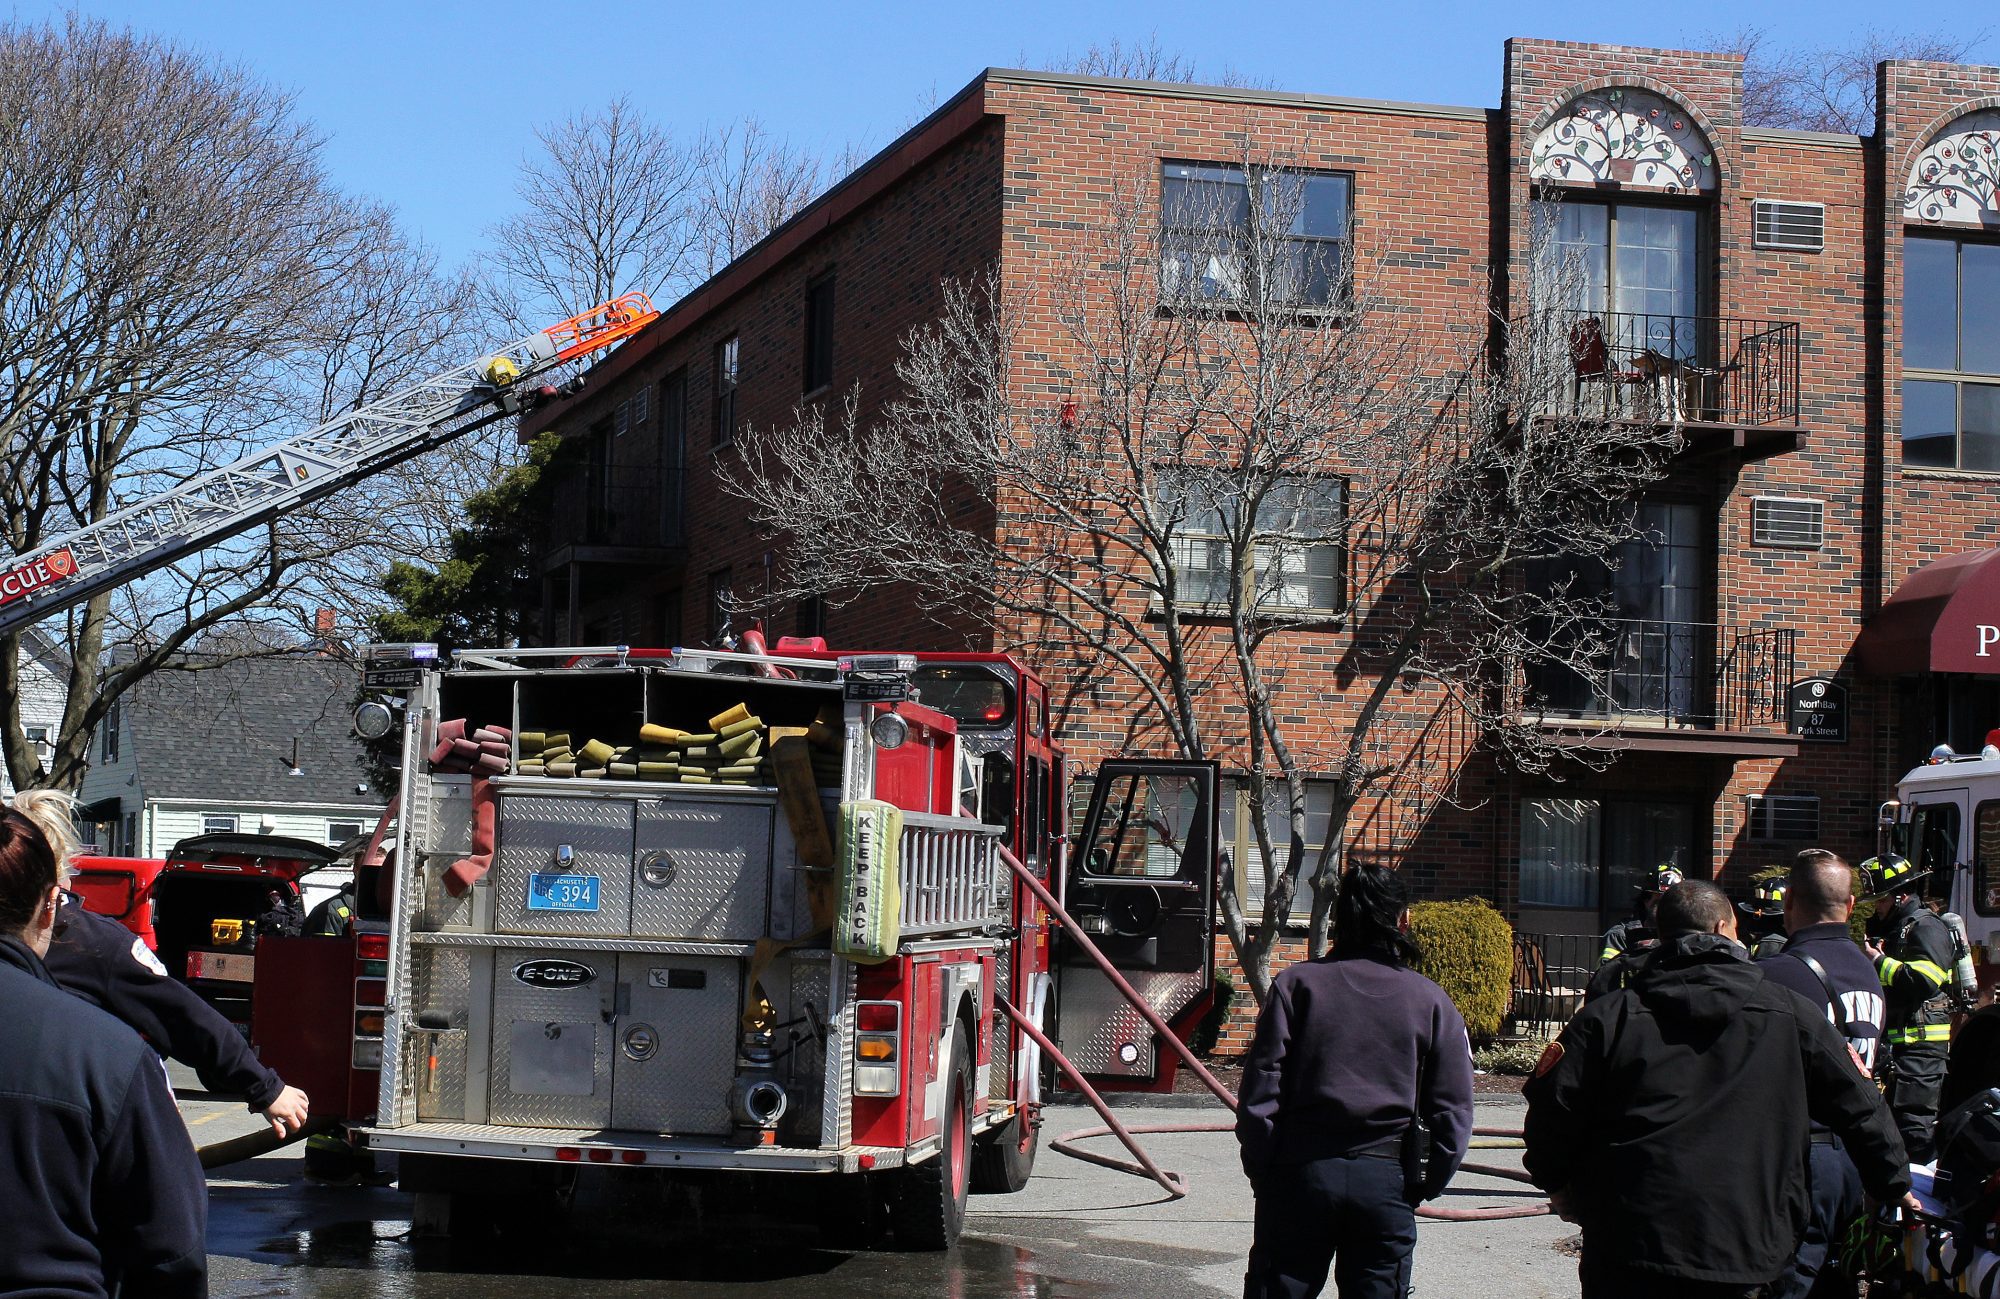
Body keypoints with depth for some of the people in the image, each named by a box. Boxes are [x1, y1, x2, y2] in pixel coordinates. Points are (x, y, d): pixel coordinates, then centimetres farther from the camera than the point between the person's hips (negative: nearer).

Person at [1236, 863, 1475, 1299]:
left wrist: (1261, 1169, 3)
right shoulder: (1431, 1001, 2)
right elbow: (1452, 1111, -1)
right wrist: (1427, 1186, 10)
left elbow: (1260, 1089, -5)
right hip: (1387, 1181, 1)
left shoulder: (1297, 984, -1)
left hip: (1301, 1171, -1)